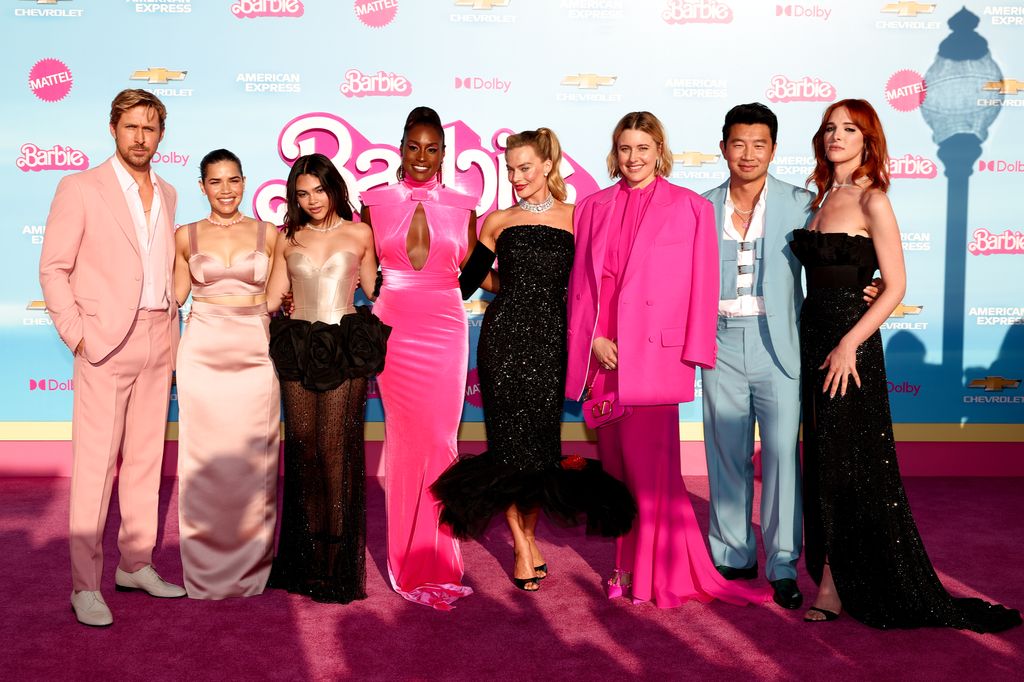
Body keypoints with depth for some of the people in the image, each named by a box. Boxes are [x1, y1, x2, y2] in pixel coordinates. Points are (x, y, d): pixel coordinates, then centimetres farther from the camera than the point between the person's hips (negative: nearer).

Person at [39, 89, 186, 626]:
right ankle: (85, 586, 4)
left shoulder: (166, 194, 15)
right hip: (106, 341, -5)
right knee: (95, 464, -3)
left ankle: (136, 564, 22)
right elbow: (53, 269, -3)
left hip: (159, 342, 6)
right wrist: (76, 334, -10)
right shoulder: (81, 188, -2)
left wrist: (173, 331, 11)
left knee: (146, 458, 10)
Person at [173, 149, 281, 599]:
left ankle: (251, 566, 17)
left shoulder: (268, 234, 6)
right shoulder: (186, 236, 8)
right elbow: (174, 295, 12)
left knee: (252, 460, 3)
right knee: (205, 459, 2)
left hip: (255, 354, 0)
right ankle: (206, 567, 15)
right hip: (202, 354, 0)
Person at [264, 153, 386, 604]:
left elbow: (374, 290, 12)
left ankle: (336, 562, 1)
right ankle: (307, 554, 16)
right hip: (298, 347, 3)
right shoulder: (288, 239, 12)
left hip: (346, 348, -3)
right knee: (303, 448, 4)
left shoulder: (359, 234, 7)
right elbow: (271, 296, 14)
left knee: (335, 448, -7)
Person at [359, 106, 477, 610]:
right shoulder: (376, 203, 7)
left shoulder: (462, 207, 8)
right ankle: (416, 565, 15)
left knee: (439, 440, -2)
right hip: (393, 329, 0)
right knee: (407, 440, 1)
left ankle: (432, 561, 12)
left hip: (445, 332, 1)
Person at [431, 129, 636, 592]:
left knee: (540, 440, 1)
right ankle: (523, 546, 12)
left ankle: (528, 533, 20)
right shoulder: (499, 221, 9)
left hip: (551, 340, 0)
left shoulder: (574, 218, 5)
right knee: (510, 441, 0)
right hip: (504, 338, 0)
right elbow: (469, 280, 14)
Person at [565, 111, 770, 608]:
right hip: (602, 354, 4)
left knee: (650, 464, -5)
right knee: (617, 463, 10)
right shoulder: (592, 207, 12)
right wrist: (593, 337, -1)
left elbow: (702, 286, 0)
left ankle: (659, 571, 9)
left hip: (654, 354, -4)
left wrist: (692, 352, -6)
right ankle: (628, 563, 22)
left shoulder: (690, 208, 2)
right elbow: (580, 281, 11)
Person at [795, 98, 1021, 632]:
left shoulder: (871, 200, -8)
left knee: (845, 463, -1)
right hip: (813, 337, 8)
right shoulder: (823, 197, 14)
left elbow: (895, 286, -13)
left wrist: (848, 344, -19)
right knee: (822, 462, 10)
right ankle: (835, 582, 21)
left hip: (849, 340, -8)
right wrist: (814, 343, 10)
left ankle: (833, 589, 8)